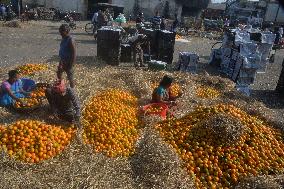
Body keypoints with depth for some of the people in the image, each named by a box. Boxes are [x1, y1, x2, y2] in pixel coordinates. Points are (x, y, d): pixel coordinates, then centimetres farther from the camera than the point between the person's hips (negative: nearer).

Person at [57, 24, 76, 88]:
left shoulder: (70, 41, -23)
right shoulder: (64, 39, 4)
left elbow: (74, 54, -24)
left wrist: (71, 65, -23)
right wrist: (61, 62, 18)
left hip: (68, 62, -10)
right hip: (63, 61, 10)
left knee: (70, 78, 4)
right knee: (59, 74, 25)